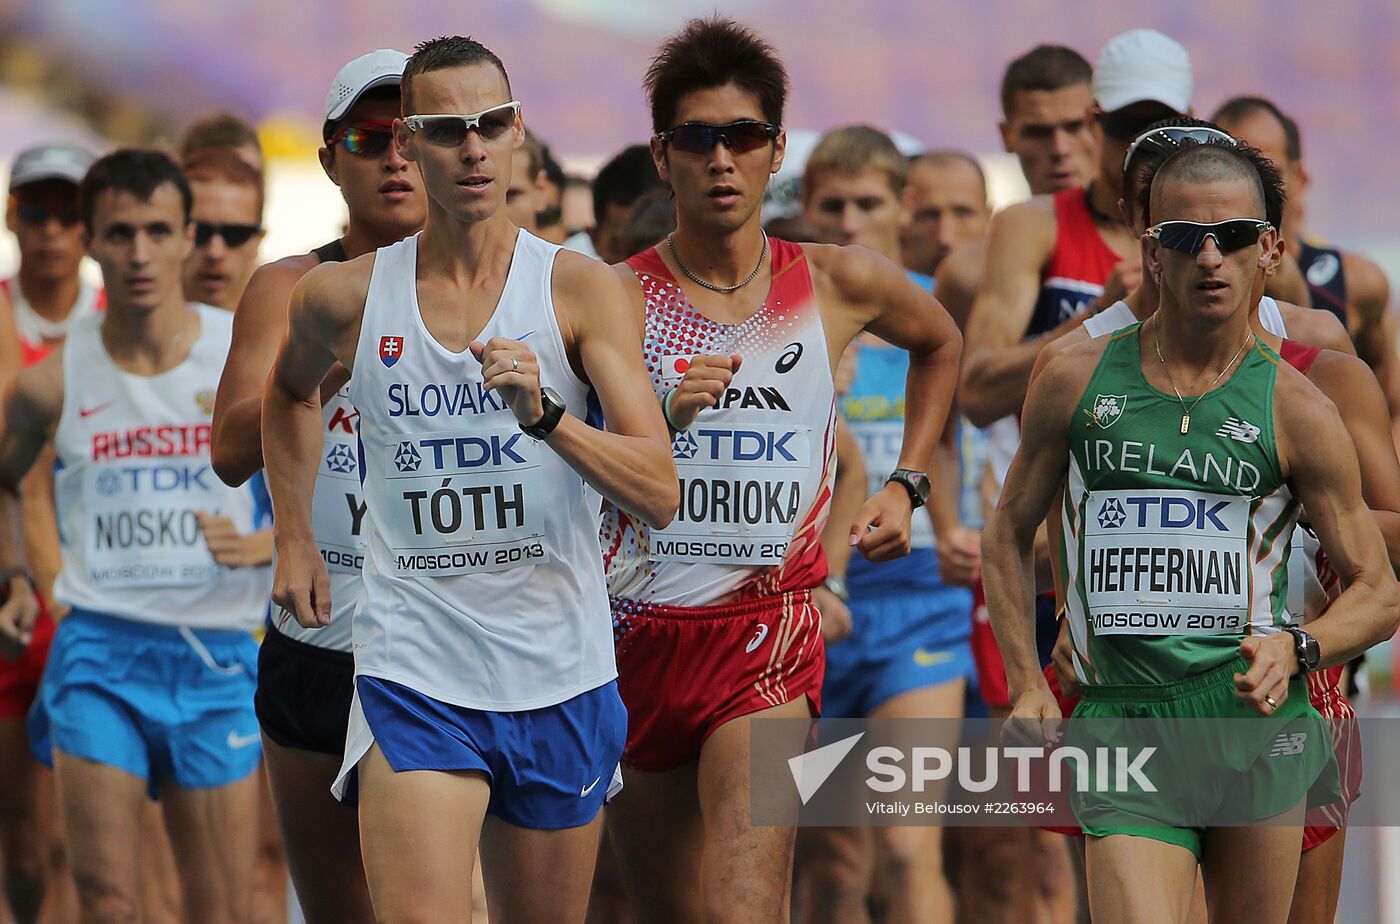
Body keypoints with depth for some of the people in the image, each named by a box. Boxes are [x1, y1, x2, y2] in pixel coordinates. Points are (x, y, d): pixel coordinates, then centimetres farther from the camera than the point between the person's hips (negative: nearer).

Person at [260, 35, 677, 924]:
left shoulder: (580, 288, -3)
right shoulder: (344, 297, 2)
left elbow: (660, 494, -11)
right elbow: (291, 392, 27)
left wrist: (543, 415, -25)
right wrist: (295, 539, 19)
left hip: (561, 681, 1)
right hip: (413, 678, -1)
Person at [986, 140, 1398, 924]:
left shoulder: (1297, 411, 3)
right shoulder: (1077, 383, 7)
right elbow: (1009, 536, 19)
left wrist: (1297, 650, -13)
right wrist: (1028, 686, 7)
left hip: (1255, 719, 0)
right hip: (1123, 716, 0)